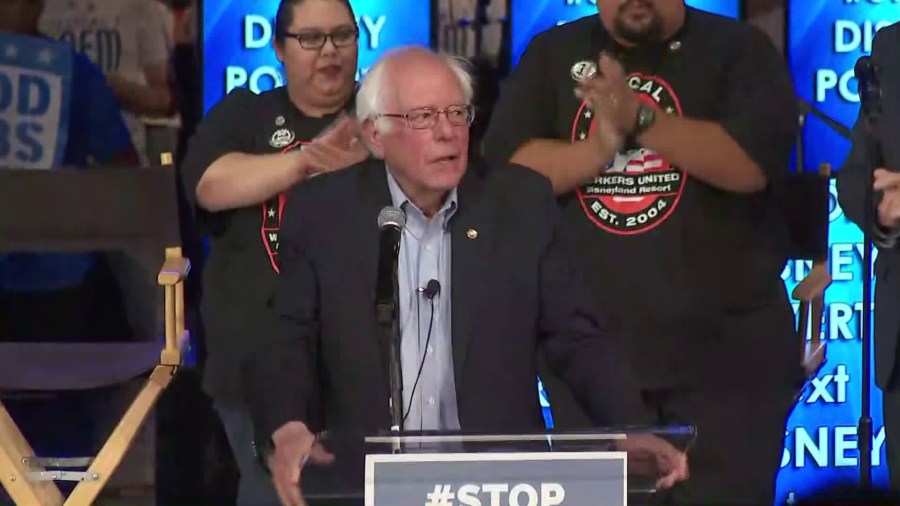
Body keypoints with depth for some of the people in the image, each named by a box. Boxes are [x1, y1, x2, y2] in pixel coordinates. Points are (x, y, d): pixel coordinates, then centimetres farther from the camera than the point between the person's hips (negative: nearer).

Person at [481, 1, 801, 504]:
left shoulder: (738, 49, 1)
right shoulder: (552, 56, 10)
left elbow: (752, 163, -14)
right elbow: (507, 171, 0)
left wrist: (642, 119, -24)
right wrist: (600, 147, -16)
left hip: (724, 351, -3)